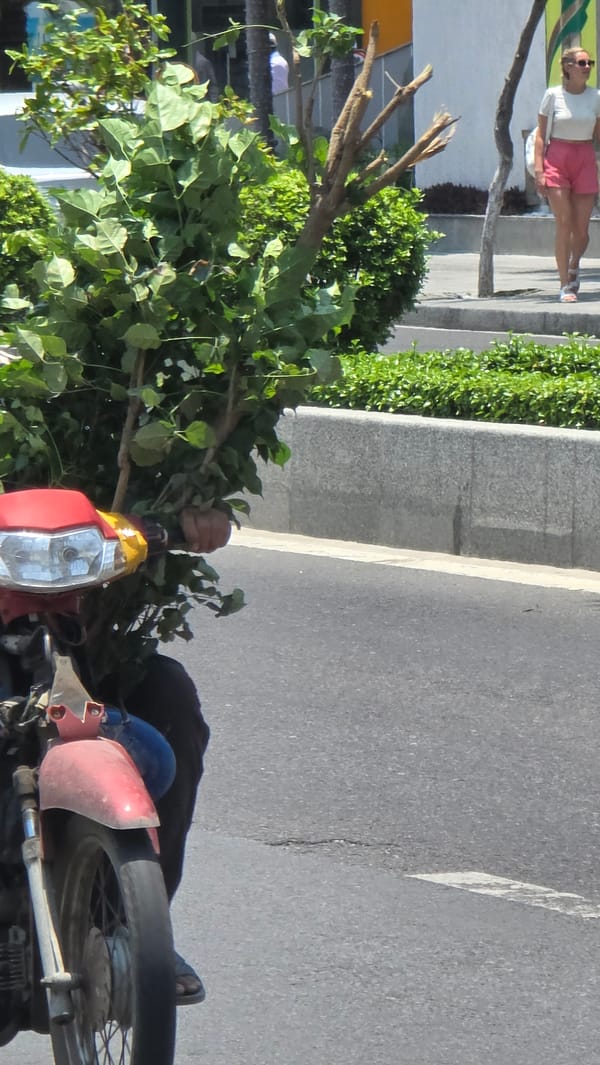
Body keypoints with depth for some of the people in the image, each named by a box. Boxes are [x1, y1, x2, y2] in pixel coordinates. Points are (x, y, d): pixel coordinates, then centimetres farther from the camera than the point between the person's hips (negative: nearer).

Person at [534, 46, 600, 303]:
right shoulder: (553, 95, -2)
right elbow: (541, 135, 0)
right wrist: (539, 170, -8)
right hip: (557, 159, -3)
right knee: (563, 223, -8)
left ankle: (573, 267, 31)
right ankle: (565, 286, -2)